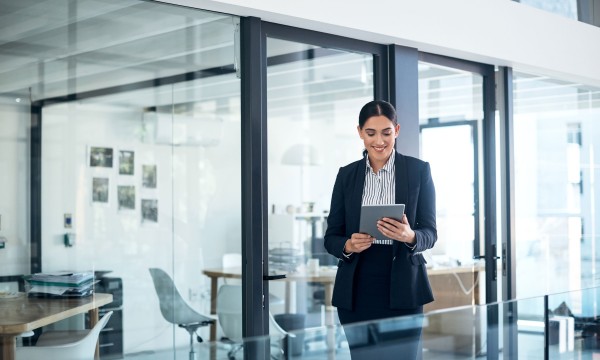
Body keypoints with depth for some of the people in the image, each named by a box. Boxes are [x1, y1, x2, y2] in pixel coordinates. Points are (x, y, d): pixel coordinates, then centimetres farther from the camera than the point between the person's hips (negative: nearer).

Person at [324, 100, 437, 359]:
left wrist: (409, 236, -22)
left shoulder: (419, 170, 1)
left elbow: (430, 233, 0)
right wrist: (348, 246, -15)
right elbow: (330, 237, 7)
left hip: (402, 289, -2)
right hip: (356, 289, 2)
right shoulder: (347, 174, 7)